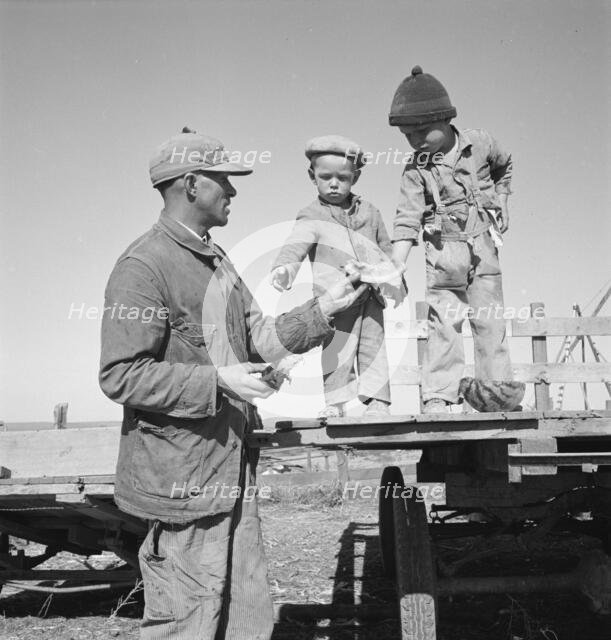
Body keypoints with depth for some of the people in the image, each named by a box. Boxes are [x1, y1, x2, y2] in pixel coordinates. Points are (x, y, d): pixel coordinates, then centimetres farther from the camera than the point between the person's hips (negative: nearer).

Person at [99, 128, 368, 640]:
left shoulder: (215, 260, 16)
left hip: (233, 469, 9)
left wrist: (324, 309, 4)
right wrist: (217, 381, -23)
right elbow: (121, 376, -19)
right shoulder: (143, 266, -15)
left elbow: (261, 337, 14)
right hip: (183, 476, -9)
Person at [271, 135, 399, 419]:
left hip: (370, 297, 4)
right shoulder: (312, 216, 0)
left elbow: (386, 250, 23)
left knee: (373, 348, 6)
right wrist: (283, 268, -36)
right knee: (336, 352, -2)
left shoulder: (369, 212, 14)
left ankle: (377, 401, 14)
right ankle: (334, 403, 8)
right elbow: (295, 245, -17)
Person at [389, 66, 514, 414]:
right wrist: (395, 268, -20)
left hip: (483, 246, 1)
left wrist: (499, 201, 12)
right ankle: (438, 397, 0)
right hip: (444, 253, -1)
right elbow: (408, 220, -10)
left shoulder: (480, 143, -1)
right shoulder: (416, 170, -5)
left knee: (490, 322, 3)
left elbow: (505, 166, 22)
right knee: (443, 324, -4)